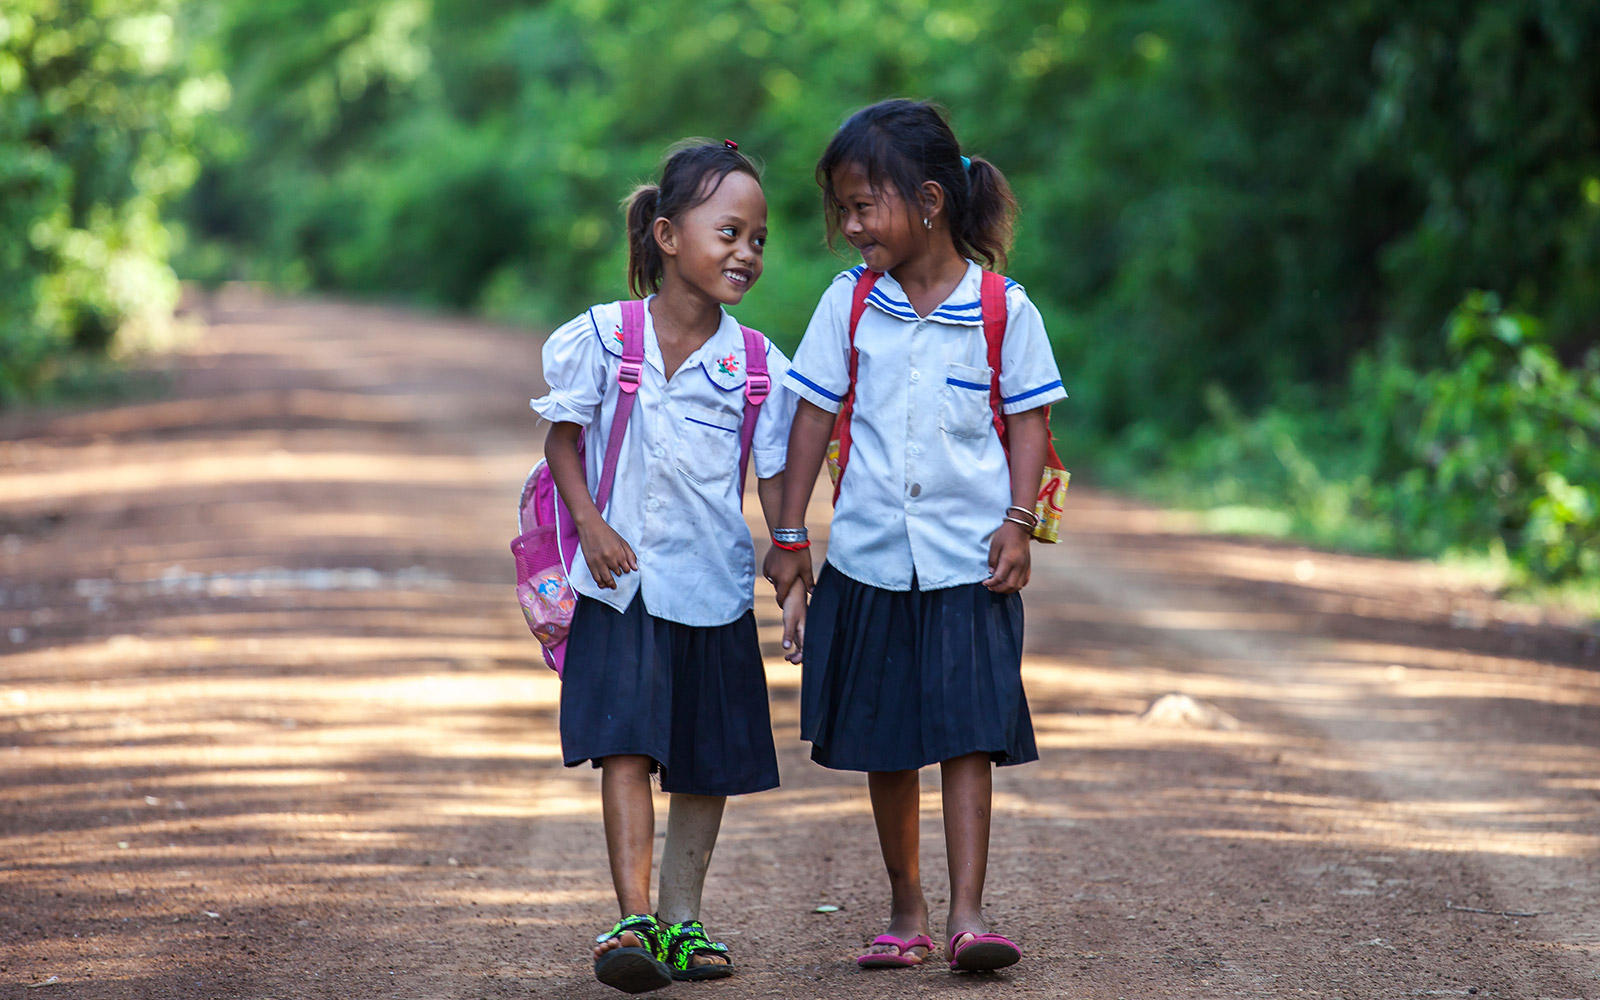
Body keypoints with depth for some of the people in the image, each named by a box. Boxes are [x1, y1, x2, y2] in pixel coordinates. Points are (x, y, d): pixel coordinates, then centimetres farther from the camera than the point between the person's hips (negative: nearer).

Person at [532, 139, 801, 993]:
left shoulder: (758, 366, -2)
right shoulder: (600, 338, -6)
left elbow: (776, 480, 3)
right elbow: (564, 438, 3)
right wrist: (590, 524, -11)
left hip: (716, 588, 3)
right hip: (624, 582, -3)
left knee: (710, 764, 9)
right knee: (626, 748, -13)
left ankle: (682, 920, 23)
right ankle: (634, 919, -17)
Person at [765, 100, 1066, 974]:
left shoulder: (1003, 307, -3)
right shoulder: (850, 302, 1)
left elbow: (1028, 419, 2)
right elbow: (816, 413, 5)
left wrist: (1018, 523, -9)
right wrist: (790, 534, 4)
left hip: (968, 560, -2)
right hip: (868, 558, 2)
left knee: (968, 735, -8)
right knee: (885, 746, 9)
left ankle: (967, 913, -9)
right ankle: (905, 910, 20)